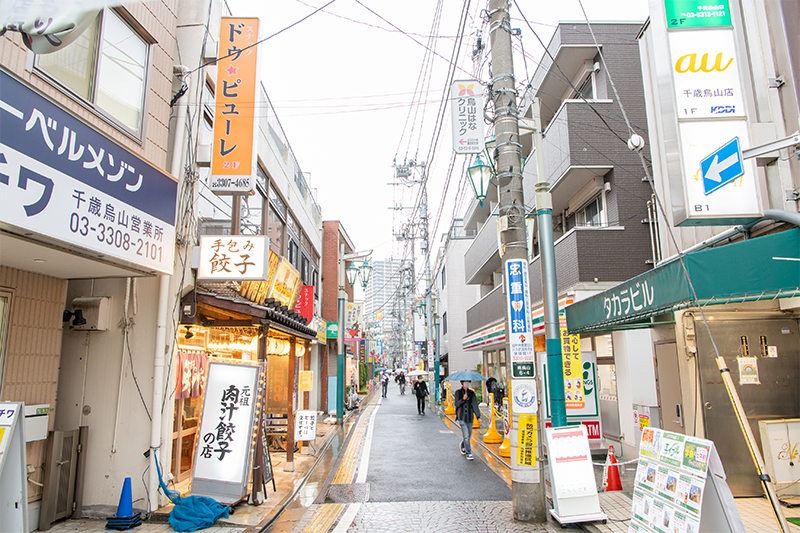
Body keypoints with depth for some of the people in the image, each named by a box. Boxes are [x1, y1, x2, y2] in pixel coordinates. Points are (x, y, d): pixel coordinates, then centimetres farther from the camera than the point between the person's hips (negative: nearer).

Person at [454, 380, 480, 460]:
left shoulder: (472, 393, 7)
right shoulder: (458, 392, 1)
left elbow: (475, 405, 2)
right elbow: (457, 404, -5)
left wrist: (478, 416, -6)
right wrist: (463, 399, -22)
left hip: (470, 417, 3)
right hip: (462, 417, -3)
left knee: (469, 435, 11)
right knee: (466, 436, -9)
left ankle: (463, 445, 40)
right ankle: (468, 454, -2)